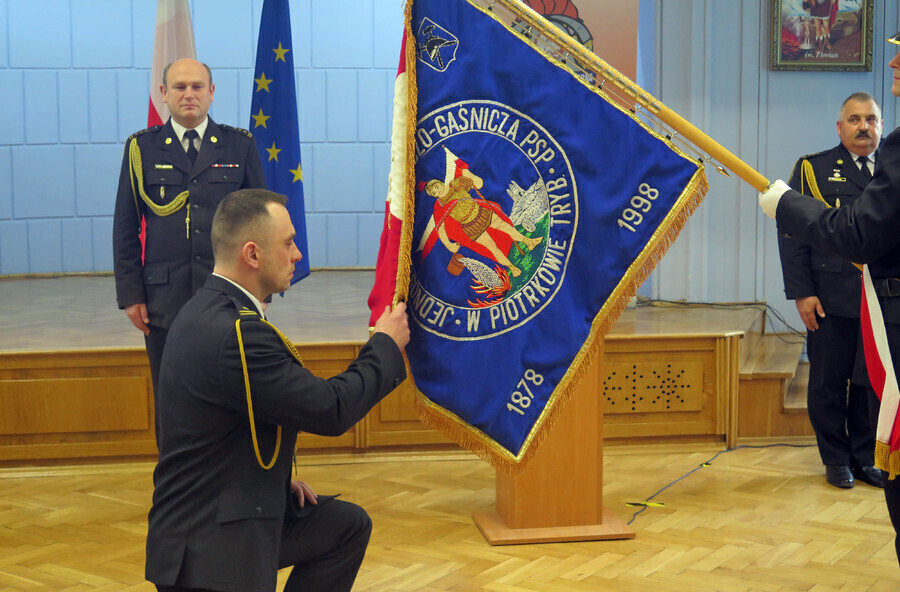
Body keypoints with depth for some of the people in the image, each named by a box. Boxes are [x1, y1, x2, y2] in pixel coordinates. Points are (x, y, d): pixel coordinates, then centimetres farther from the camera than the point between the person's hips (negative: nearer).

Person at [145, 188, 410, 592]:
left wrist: (276, 478, 8)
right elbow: (332, 410, -21)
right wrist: (386, 345, -7)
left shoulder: (206, 310, 5)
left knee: (348, 526, 17)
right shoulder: (237, 333, -26)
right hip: (210, 548, -10)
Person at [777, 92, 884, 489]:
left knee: (873, 382, 8)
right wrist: (801, 292, -8)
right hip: (832, 300, -2)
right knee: (828, 383, 5)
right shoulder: (813, 169, 3)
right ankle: (837, 459, 19)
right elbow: (792, 235, -1)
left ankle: (867, 457, 22)